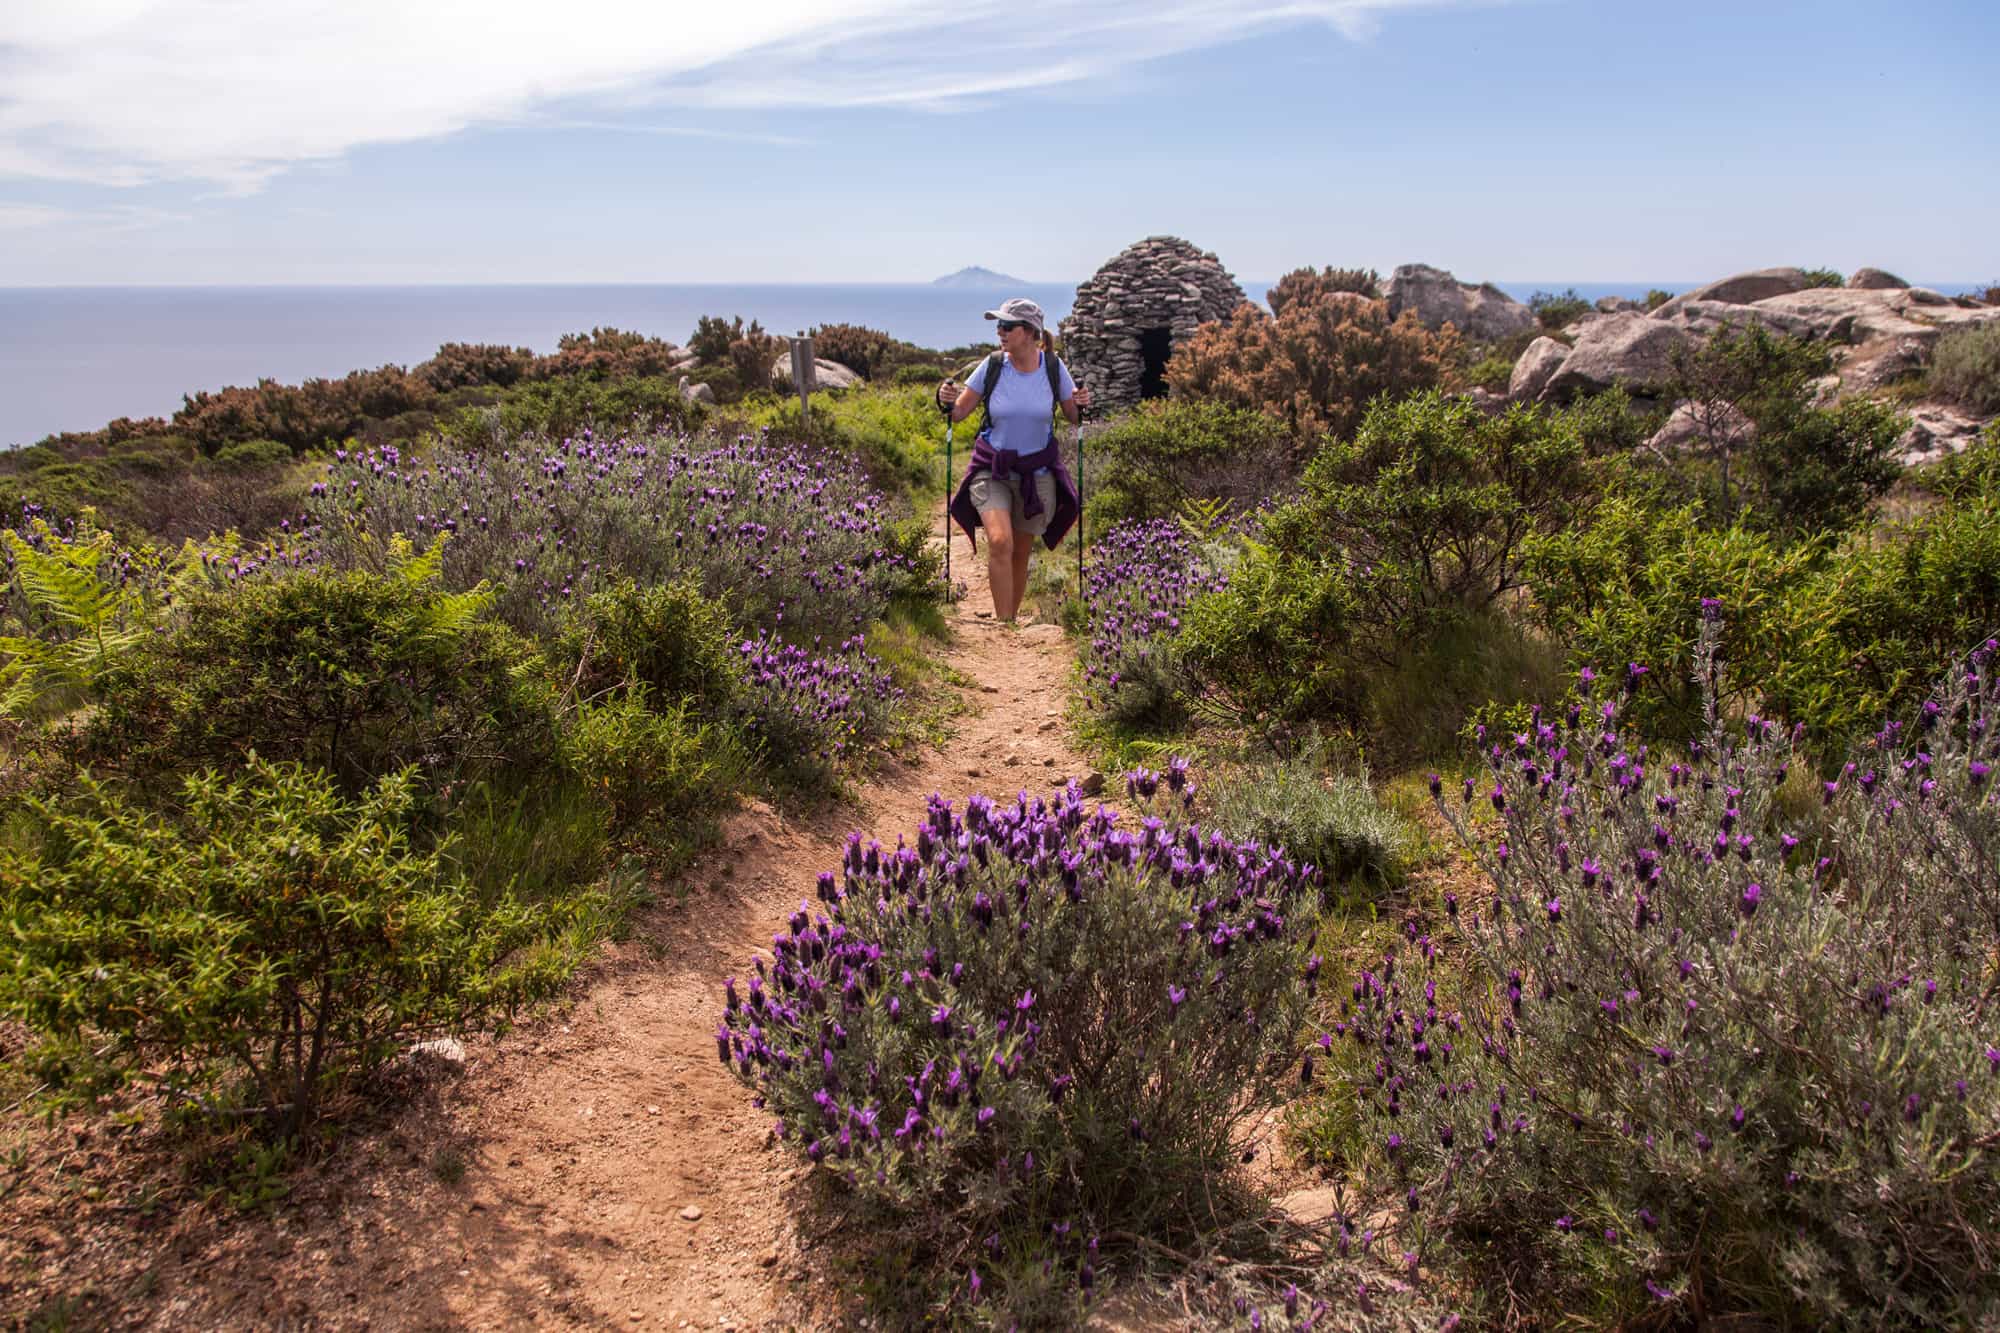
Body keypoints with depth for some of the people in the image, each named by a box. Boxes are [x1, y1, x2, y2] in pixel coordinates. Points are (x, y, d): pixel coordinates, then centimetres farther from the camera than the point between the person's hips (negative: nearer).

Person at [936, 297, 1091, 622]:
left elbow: (1075, 418, 6)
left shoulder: (1053, 367, -5)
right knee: (999, 542, -23)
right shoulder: (992, 366, -8)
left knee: (1020, 553, 10)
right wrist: (946, 401, -20)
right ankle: (1003, 620, -15)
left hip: (1037, 473, 1)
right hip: (992, 470, -1)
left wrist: (1082, 406, -15)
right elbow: (958, 412, 1)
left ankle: (1012, 618, 28)